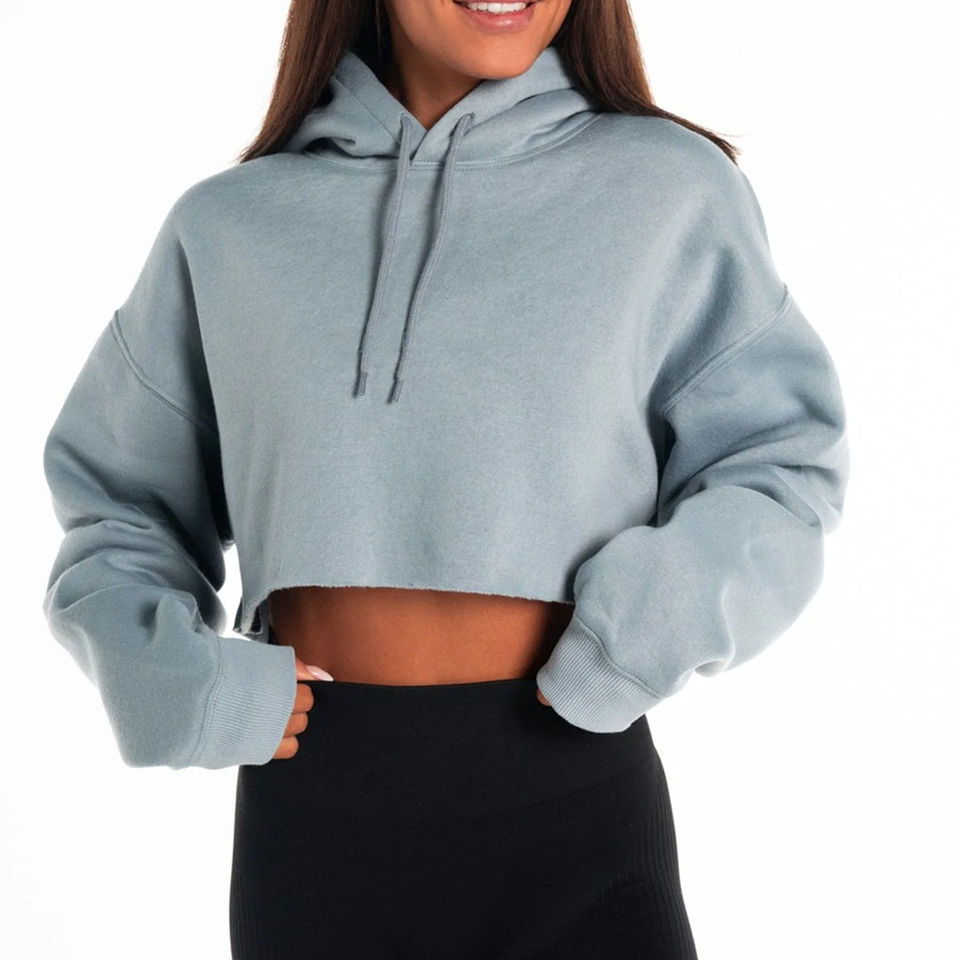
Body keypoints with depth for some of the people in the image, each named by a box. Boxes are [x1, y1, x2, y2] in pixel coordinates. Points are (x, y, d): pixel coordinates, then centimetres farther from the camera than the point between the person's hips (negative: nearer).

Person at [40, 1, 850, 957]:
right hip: (307, 803, 2)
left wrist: (652, 620, -15)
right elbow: (117, 501, 13)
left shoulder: (670, 187, 1)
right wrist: (179, 678, -3)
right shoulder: (227, 224, 6)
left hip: (571, 802, -1)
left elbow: (782, 459, 3)